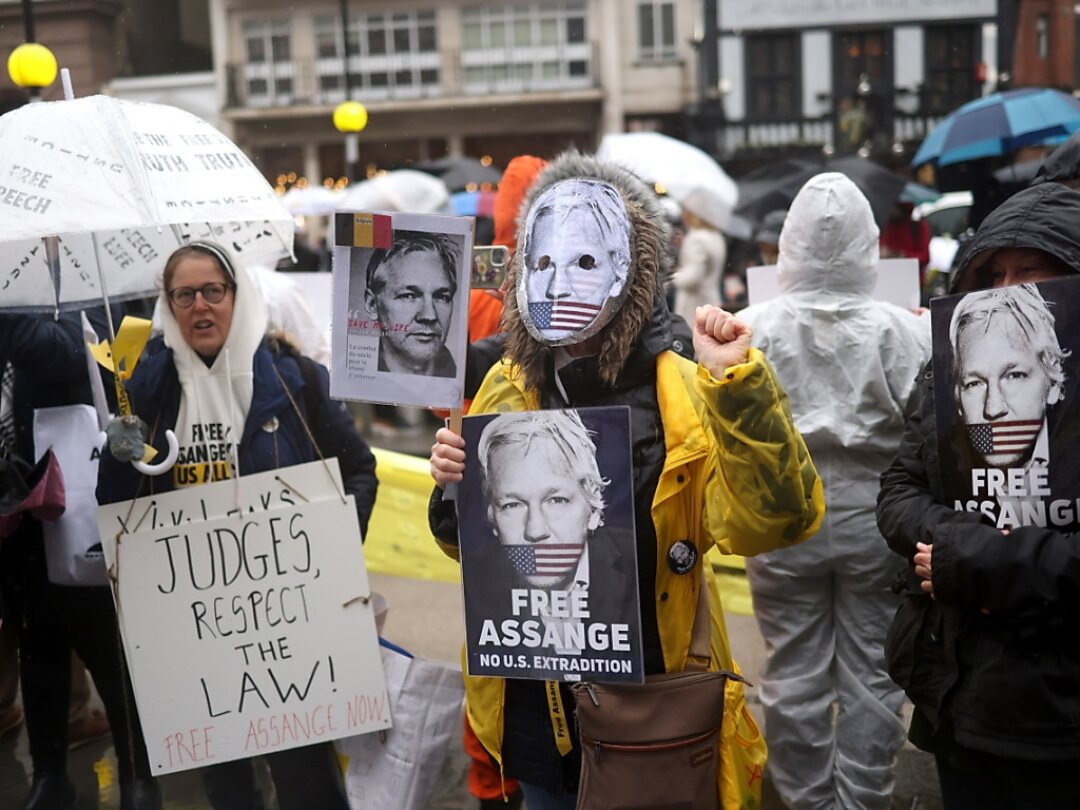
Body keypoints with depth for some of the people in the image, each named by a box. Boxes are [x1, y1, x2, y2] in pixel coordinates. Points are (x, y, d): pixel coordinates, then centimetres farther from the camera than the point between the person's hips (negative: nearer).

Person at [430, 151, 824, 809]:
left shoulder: (682, 392, -13)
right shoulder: (506, 388, -1)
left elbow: (772, 522, -24)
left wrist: (738, 383, -31)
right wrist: (456, 489, -11)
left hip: (652, 706, -3)